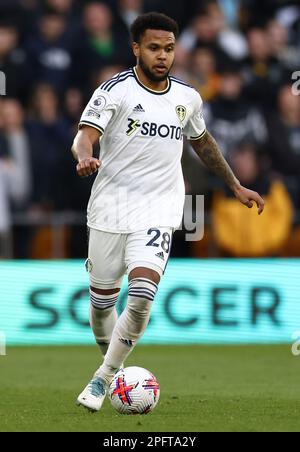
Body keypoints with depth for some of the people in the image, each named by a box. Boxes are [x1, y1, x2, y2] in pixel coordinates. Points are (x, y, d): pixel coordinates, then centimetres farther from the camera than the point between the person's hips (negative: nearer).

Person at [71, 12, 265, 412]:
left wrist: (236, 186, 28)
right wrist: (85, 158, -43)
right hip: (109, 210, -1)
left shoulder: (187, 98, 7)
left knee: (142, 296, -20)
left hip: (156, 214, 1)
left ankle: (103, 378, -6)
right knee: (102, 301, 7)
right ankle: (116, 371, 34)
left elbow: (202, 142, 25)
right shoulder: (116, 90, -7)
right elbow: (85, 136, -20)